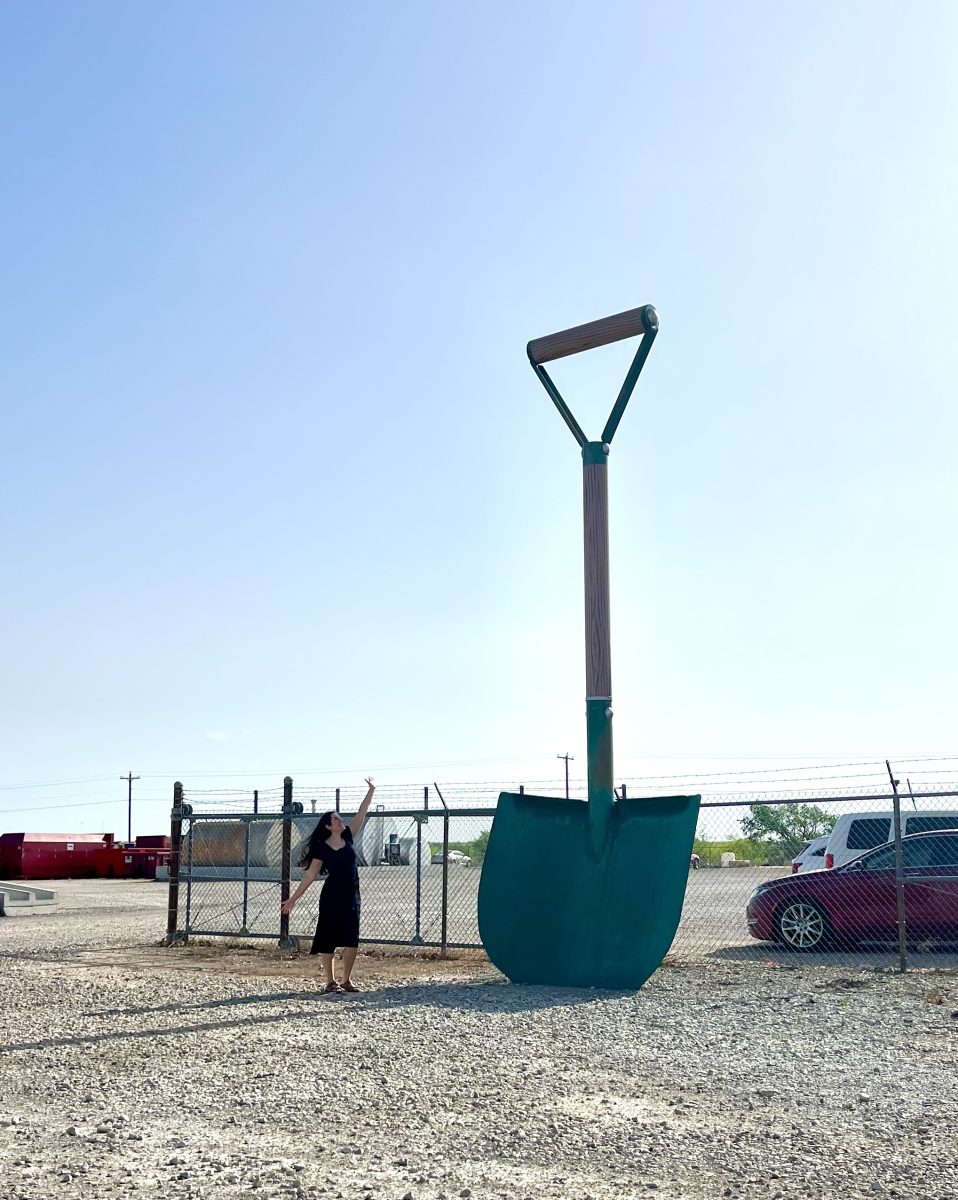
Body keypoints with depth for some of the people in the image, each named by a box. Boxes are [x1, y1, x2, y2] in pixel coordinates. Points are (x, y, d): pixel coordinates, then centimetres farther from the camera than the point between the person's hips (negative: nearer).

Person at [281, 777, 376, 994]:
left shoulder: (347, 838, 5)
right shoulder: (322, 848, -5)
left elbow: (362, 813, 4)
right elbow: (310, 874, -4)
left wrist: (371, 790, 1)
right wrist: (294, 898, -6)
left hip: (351, 896, 4)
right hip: (332, 896, -4)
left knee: (352, 941, 3)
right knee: (328, 939, 0)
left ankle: (346, 980, 14)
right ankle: (330, 982, 8)